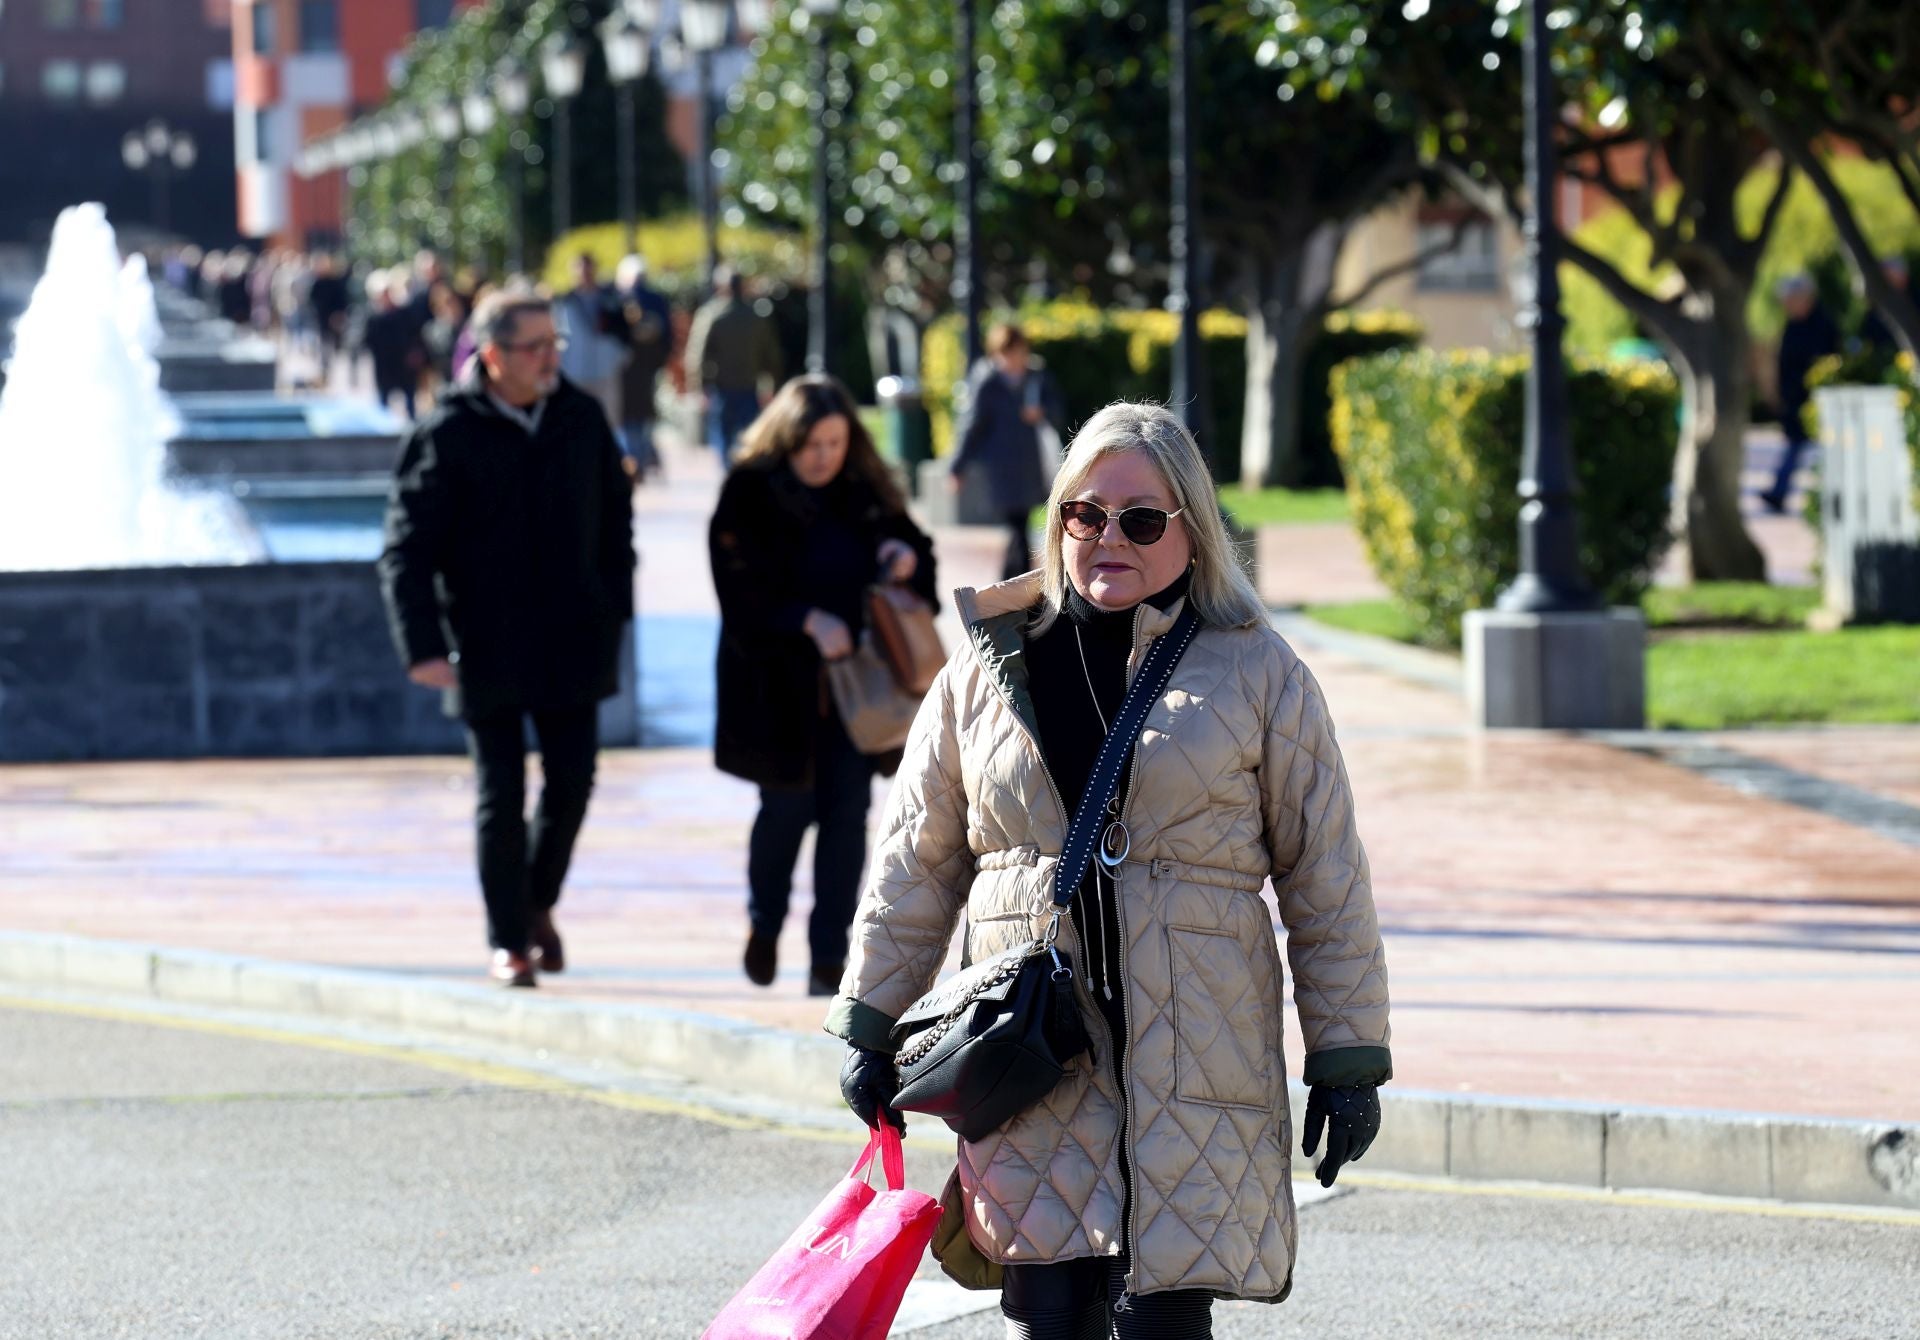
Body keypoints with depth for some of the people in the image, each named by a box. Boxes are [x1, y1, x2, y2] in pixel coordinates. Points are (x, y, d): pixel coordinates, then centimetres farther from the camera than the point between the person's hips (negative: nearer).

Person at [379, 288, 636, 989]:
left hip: (571, 643, 4)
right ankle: (508, 939, 12)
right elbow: (406, 549, -10)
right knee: (502, 797, 0)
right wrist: (423, 646, -18)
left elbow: (615, 518, 15)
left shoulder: (582, 419, 3)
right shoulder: (447, 436, -10)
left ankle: (536, 903, 31)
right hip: (488, 653, -4)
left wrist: (612, 612, 8)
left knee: (571, 784, 6)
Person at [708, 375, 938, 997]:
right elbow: (741, 588, -13)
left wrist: (906, 555, -5)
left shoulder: (865, 491, 7)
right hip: (780, 682, -3)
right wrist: (809, 621, -25)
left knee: (847, 811, -2)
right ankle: (765, 922, 30)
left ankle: (829, 957, 3)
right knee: (789, 806, 1)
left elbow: (912, 542, 19)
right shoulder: (749, 493, -6)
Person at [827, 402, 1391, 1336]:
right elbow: (918, 863, 17)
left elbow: (1326, 881, 5)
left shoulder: (1257, 675, 4)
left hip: (1193, 1050, -2)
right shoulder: (989, 667, 10)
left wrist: (1347, 1057, 3)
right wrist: (871, 1026, 15)